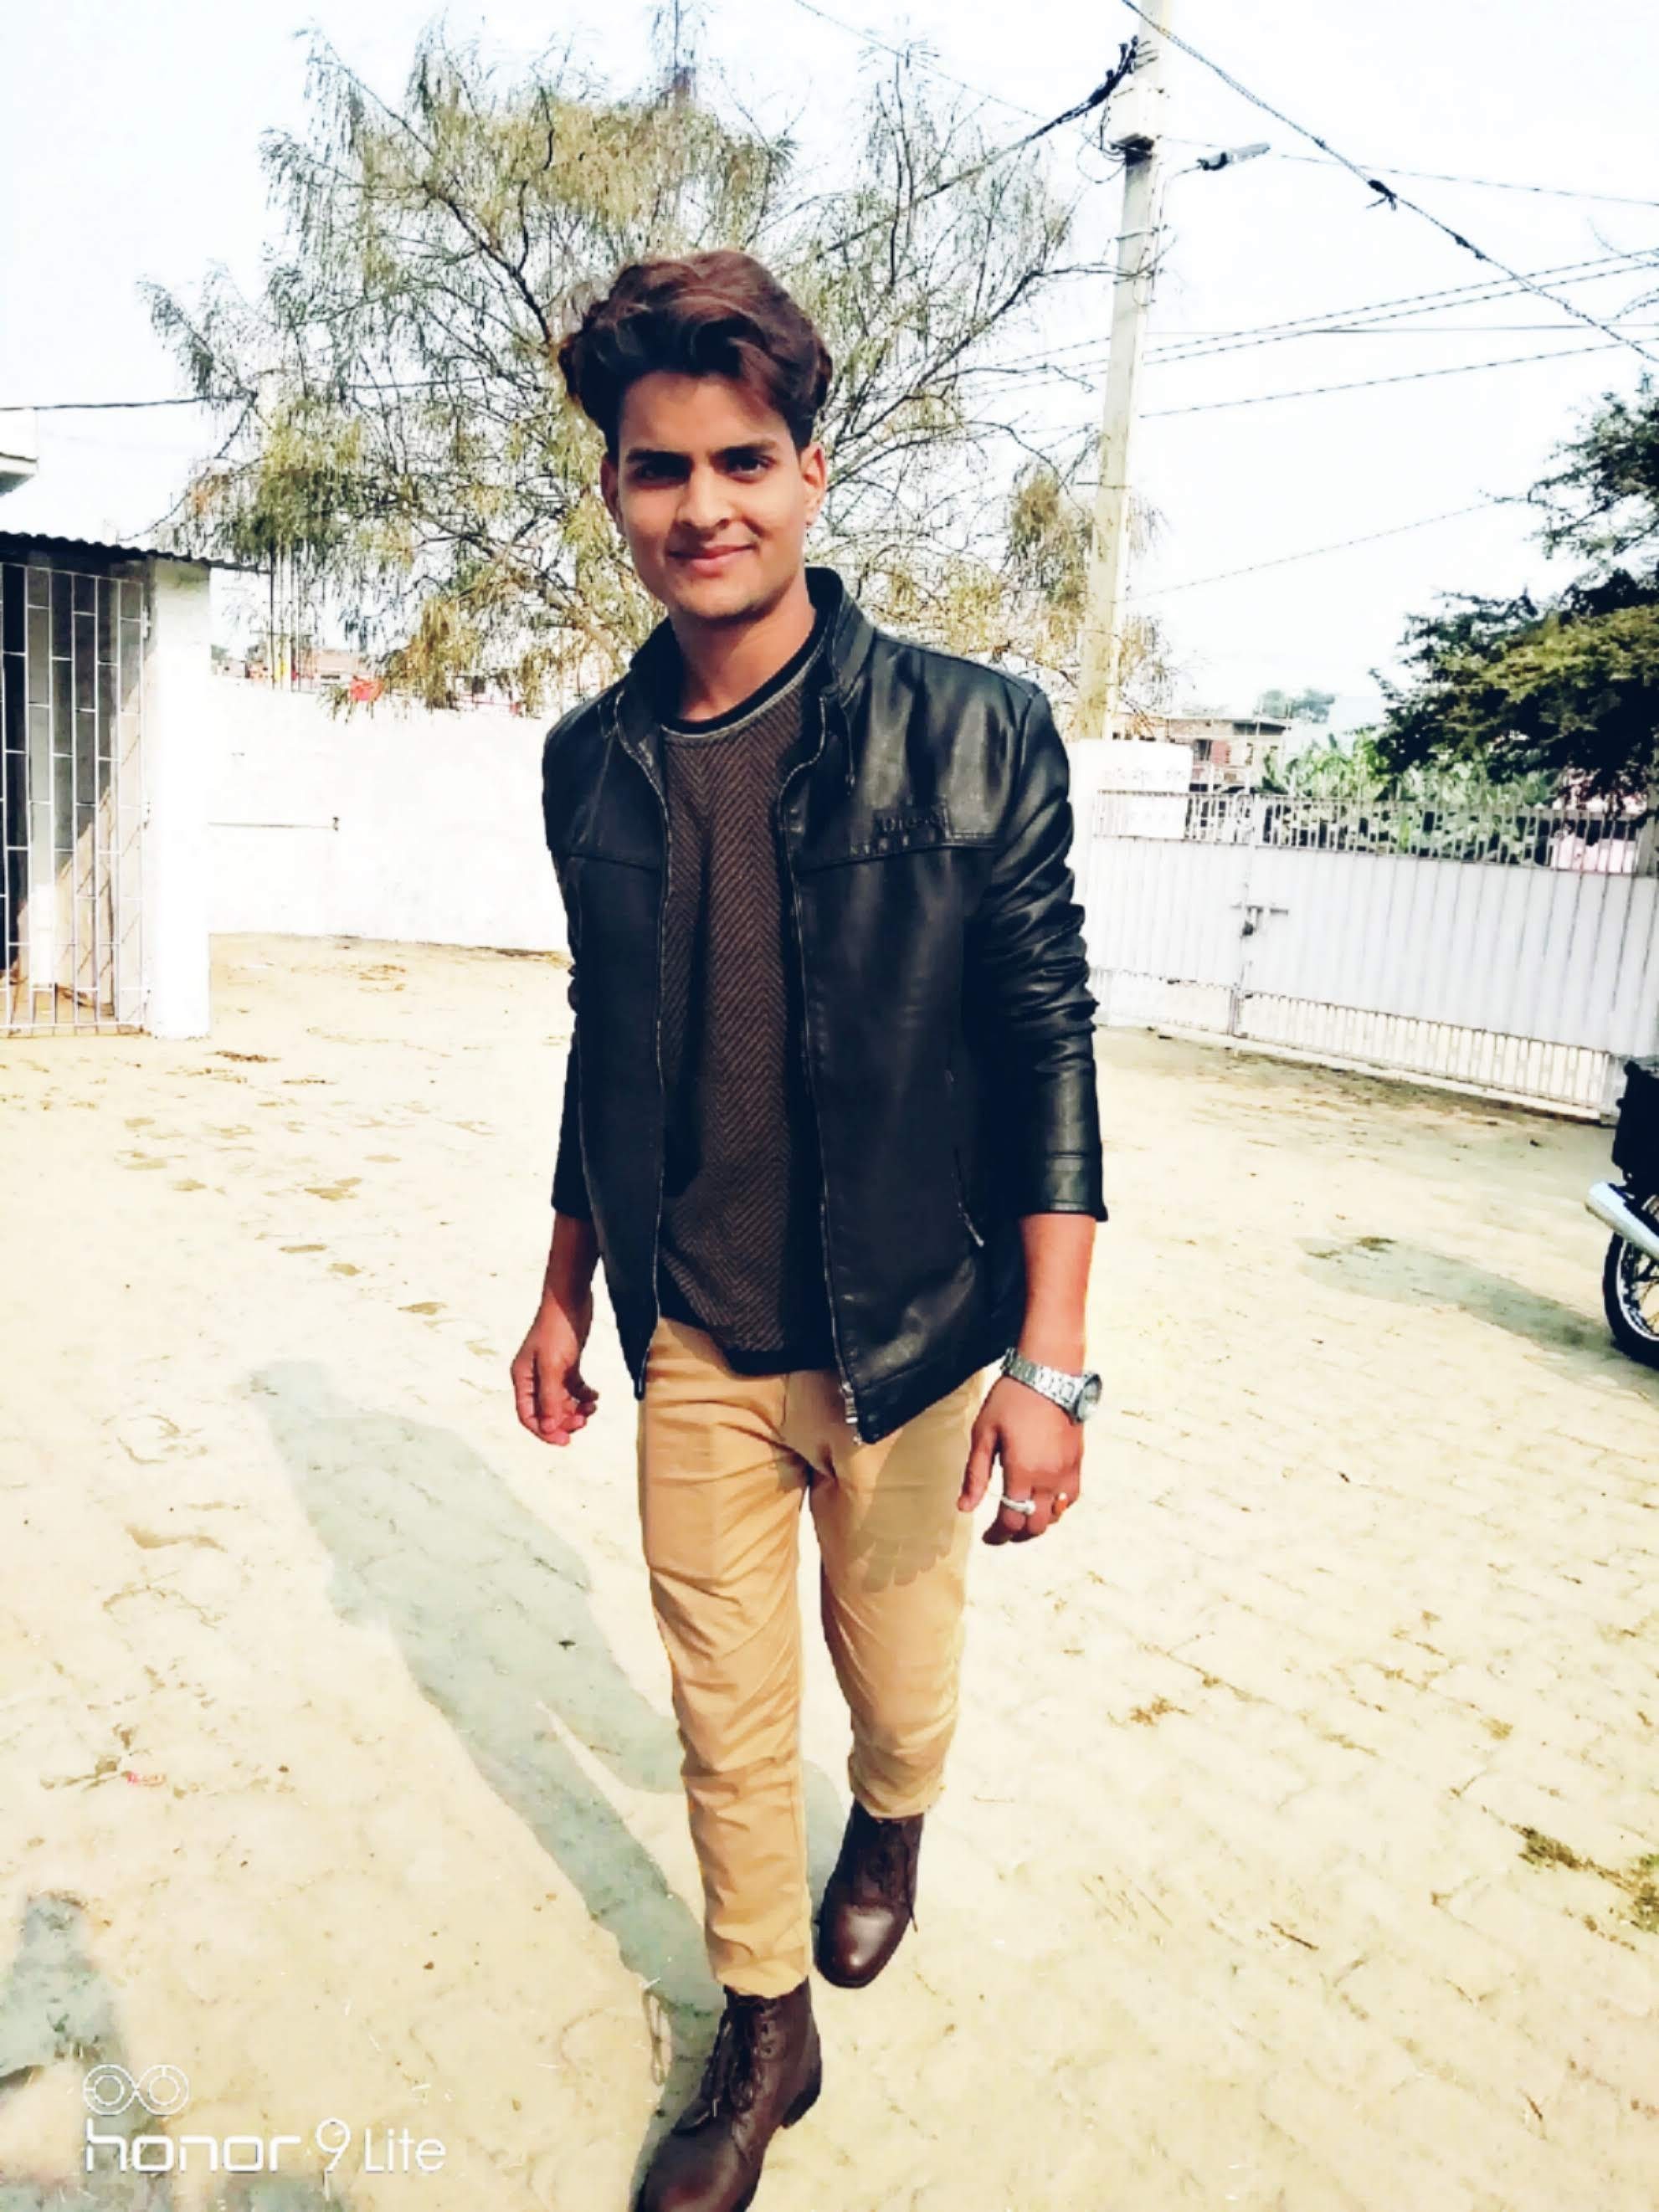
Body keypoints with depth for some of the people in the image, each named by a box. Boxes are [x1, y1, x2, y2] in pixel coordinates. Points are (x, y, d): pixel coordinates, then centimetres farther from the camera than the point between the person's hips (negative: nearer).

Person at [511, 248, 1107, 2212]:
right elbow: (606, 1051, 9)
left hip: (906, 1340, -2)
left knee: (893, 1665, 21)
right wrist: (564, 1295, 13)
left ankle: (891, 1828, 57)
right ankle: (764, 2037, 41)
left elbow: (1050, 1052, -11)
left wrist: (1048, 1363, -14)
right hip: (690, 1345, 3)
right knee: (725, 1709, 15)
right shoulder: (590, 761, 0)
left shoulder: (972, 735, -12)